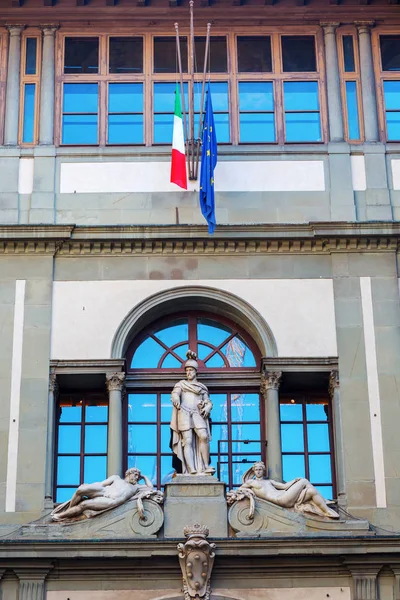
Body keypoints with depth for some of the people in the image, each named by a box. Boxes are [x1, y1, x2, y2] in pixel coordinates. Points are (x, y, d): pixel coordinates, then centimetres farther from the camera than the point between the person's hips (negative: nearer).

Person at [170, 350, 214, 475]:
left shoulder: (202, 387, 23)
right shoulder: (181, 384, 18)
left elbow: (208, 402, 18)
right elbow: (175, 394, 0)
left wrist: (207, 408, -6)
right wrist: (176, 401, -24)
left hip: (198, 414, 1)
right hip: (184, 414, -1)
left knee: (204, 437, -22)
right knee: (188, 441, -12)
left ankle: (206, 466, -17)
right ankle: (192, 470, -21)